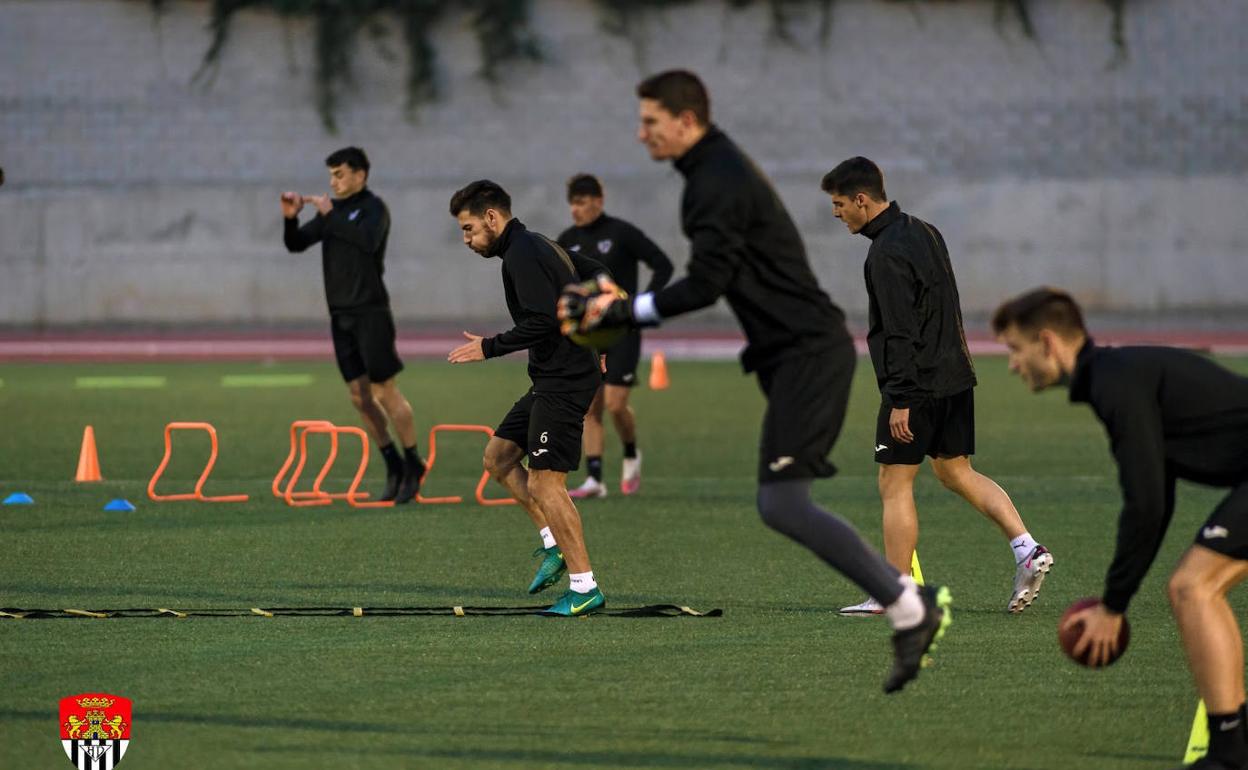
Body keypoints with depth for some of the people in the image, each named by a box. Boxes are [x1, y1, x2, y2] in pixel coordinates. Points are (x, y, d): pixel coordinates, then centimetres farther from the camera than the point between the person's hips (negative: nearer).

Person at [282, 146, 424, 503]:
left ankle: (413, 464, 4)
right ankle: (392, 464, 16)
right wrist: (290, 219, -7)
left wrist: (330, 214, -24)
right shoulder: (332, 210, 12)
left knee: (386, 391, -6)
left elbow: (368, 240, -27)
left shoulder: (373, 208, -8)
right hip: (341, 316, 7)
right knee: (360, 397, 6)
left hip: (370, 312, -7)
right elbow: (296, 244, 12)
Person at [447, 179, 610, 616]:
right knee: (498, 457, 16)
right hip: (552, 379, 11)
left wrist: (488, 348, -16)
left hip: (563, 383, -11)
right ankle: (554, 546, 15)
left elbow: (541, 324, -25)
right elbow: (600, 275, 25)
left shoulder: (522, 256, -16)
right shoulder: (540, 246, 15)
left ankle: (585, 589, -7)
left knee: (545, 483, -10)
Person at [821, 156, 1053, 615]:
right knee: (956, 472, 17)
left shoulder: (887, 254, -18)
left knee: (895, 485, 0)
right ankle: (1028, 550, 5)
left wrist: (901, 400, -21)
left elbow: (900, 333, -22)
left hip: (916, 385, -9)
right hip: (956, 377, 9)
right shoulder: (925, 232, 12)